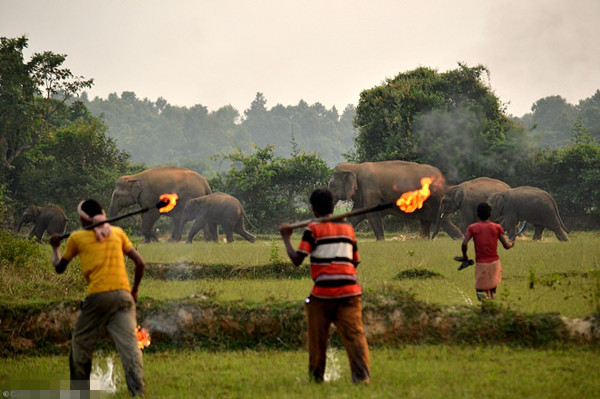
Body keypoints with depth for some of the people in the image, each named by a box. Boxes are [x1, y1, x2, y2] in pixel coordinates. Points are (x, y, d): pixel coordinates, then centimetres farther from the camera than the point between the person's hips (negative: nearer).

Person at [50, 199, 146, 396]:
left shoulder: (77, 237, 9)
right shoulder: (117, 232, 14)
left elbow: (59, 267, 22)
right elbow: (140, 263, 11)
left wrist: (55, 248, 41)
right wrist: (135, 289, 24)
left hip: (97, 297, -2)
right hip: (123, 295, 2)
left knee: (80, 345, 17)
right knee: (129, 345, -8)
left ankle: (79, 390, 25)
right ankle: (139, 392, -22)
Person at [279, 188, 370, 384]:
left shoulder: (313, 229, 1)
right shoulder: (348, 228, 16)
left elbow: (296, 259, -5)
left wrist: (286, 238, 8)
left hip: (322, 292, -3)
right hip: (349, 290, 3)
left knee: (317, 338, 13)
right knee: (354, 333, -6)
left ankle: (316, 376, 21)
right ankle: (362, 374, -21)